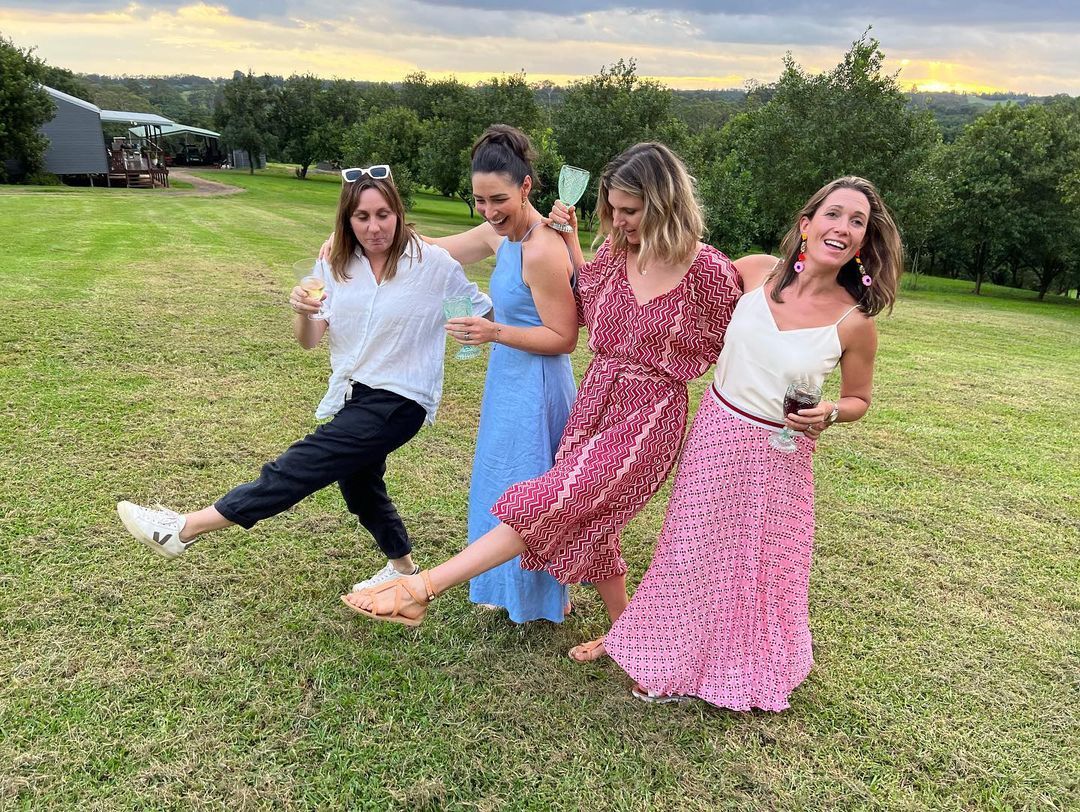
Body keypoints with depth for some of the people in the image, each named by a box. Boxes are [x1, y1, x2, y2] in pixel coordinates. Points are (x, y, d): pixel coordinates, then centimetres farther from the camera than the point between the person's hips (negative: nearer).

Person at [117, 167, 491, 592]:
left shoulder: (434, 263, -14)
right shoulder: (338, 264, 0)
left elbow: (482, 311, -1)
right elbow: (309, 341, -3)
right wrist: (302, 311, -23)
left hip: (397, 401, -7)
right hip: (352, 395, 7)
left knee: (301, 465, -14)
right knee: (356, 481, 21)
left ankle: (185, 529, -7)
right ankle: (402, 565, 42)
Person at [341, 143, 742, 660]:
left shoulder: (709, 270, -13)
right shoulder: (616, 251, 2)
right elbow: (587, 301, 20)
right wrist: (569, 237, 9)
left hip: (649, 415, -7)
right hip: (593, 402, 7)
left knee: (550, 503, -16)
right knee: (583, 524, 12)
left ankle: (421, 589, -13)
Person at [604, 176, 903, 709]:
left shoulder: (855, 322, -14)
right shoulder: (757, 271, -9)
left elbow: (858, 399, 3)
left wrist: (829, 414, -21)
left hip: (780, 456, -2)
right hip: (715, 433, 2)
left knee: (766, 568, 12)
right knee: (695, 553, 14)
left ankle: (750, 672, 41)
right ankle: (675, 663, 38)